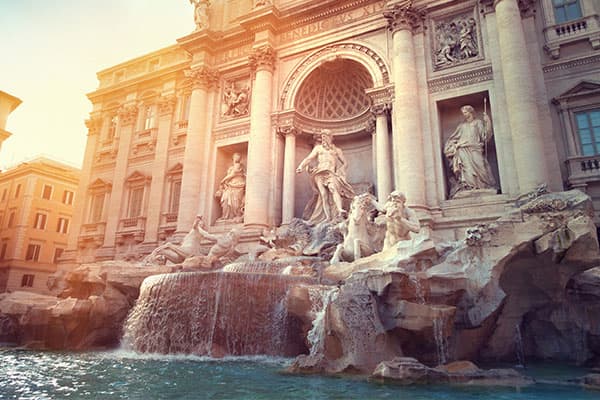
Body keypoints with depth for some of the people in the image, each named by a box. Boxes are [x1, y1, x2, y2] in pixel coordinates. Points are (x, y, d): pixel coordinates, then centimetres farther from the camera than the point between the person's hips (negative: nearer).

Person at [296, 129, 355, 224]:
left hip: (331, 174, -1)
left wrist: (339, 172, 5)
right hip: (320, 174, 1)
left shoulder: (336, 150, 19)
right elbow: (309, 158, 8)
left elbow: (344, 162, 20)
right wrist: (301, 167, -7)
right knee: (323, 194, -15)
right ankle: (328, 217, -20)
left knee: (333, 188, -30)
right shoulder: (318, 148, 20)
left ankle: (340, 210, -45)